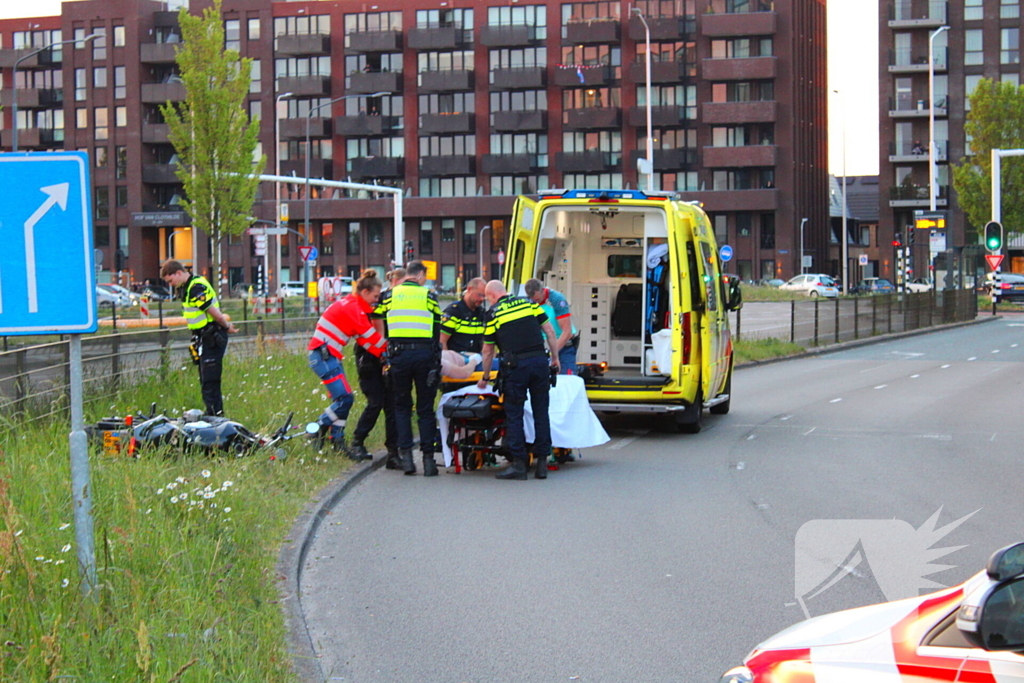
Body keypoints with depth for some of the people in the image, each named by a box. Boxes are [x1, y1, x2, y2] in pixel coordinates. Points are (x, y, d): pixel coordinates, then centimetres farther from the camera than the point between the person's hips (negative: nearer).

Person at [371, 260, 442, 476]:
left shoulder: (390, 295, 9)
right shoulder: (428, 296, 6)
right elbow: (438, 331, 7)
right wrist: (436, 357, 15)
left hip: (398, 355, 1)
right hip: (425, 355, -1)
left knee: (402, 406, 13)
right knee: (425, 408, 6)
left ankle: (406, 454, 1)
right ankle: (428, 458, 3)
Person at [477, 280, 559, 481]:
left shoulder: (493, 313, 7)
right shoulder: (529, 303, 14)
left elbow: (488, 351, 12)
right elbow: (549, 332, 11)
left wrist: (485, 378, 25)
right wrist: (555, 358, 19)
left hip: (515, 365, -3)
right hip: (539, 361, 3)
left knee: (514, 415, 4)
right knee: (541, 412, 9)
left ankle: (519, 464, 0)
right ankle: (542, 462, 9)